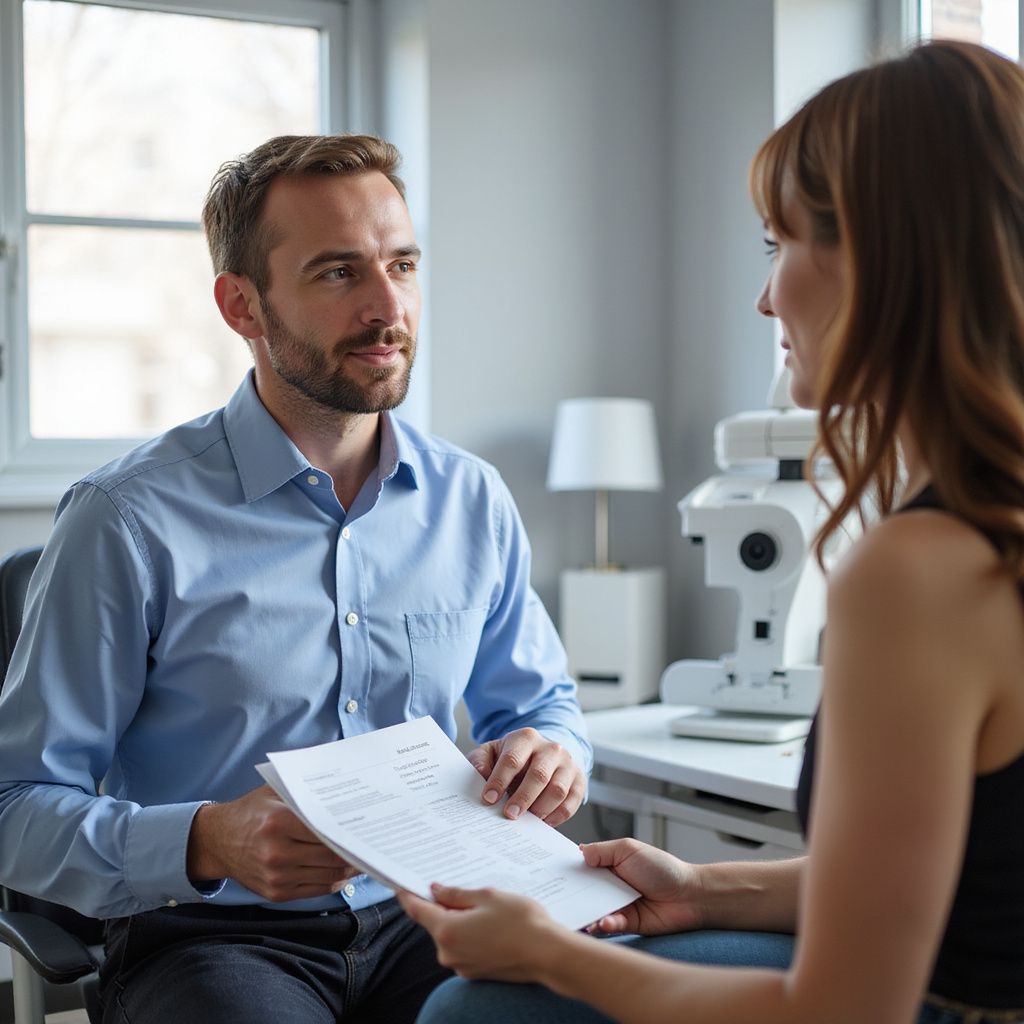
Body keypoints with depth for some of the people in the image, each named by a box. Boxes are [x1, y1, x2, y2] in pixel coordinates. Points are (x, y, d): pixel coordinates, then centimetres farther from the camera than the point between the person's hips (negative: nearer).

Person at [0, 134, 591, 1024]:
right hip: (212, 937, -4)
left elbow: (540, 698, 21)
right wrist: (208, 843, -26)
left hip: (418, 923, 4)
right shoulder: (129, 521, -8)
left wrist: (549, 749, -4)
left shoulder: (471, 501, 6)